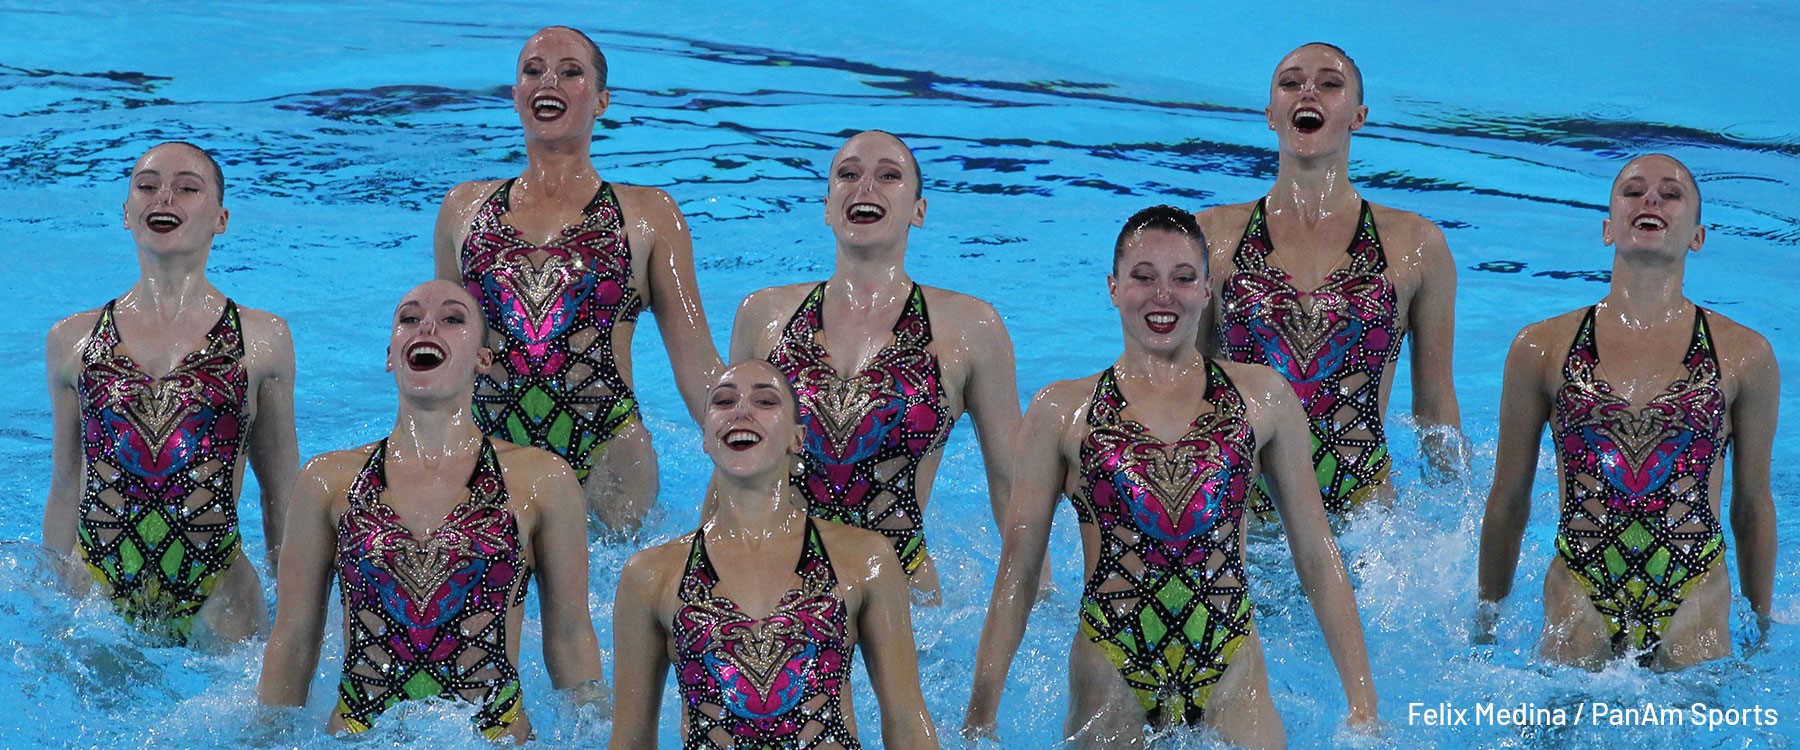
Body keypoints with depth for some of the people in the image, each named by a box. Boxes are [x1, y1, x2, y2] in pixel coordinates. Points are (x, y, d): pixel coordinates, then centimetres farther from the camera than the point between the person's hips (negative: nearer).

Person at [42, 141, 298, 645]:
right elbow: (66, 490, 15)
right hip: (98, 589, 2)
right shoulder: (73, 341, 9)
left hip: (215, 599, -1)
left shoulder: (261, 340, 4)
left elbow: (282, 493, 10)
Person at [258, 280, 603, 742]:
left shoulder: (541, 481, 4)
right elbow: (293, 641, 11)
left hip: (496, 733, -1)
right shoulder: (328, 482, 7)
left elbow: (570, 640, 9)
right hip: (359, 734, 1)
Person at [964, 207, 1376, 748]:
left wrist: (1363, 704, 6)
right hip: (1109, 678, -1)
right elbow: (1017, 572, 6)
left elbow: (1317, 556, 9)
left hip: (1230, 677, 1)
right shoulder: (1061, 412, 4)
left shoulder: (1264, 397, 7)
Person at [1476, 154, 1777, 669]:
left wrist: (1761, 630, 17)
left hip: (1694, 610, 0)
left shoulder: (1744, 356, 2)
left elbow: (1753, 508, 12)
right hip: (1580, 601, 0)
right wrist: (1486, 626, 15)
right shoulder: (1542, 350, 2)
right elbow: (1508, 502, 10)